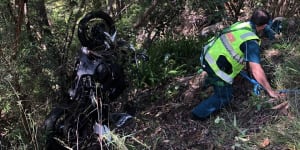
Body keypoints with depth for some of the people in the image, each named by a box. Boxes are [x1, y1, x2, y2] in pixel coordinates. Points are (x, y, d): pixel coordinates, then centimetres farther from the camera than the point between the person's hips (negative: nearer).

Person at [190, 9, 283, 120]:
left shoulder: (240, 24, 4)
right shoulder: (251, 42, -19)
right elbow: (256, 71, -19)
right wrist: (270, 91, -8)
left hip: (207, 55, 8)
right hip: (215, 70, -8)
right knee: (224, 98, 14)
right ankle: (198, 114, 15)